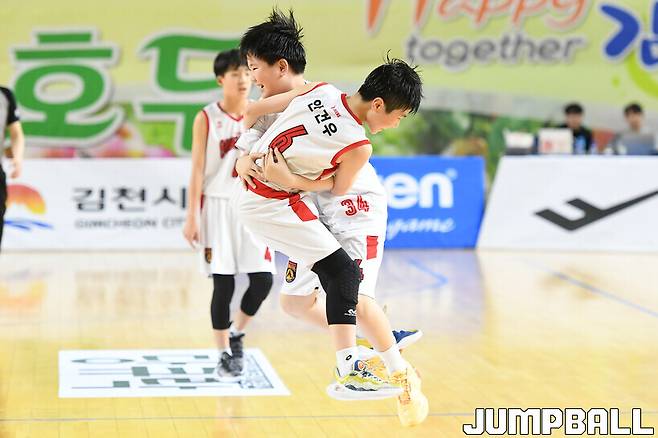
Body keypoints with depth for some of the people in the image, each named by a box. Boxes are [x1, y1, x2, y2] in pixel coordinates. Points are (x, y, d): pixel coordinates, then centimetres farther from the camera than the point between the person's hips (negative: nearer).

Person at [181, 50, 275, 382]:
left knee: (263, 280, -4)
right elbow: (197, 170, -5)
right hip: (218, 207, -3)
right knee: (223, 284, -3)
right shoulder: (206, 119, -5)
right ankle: (225, 355, 10)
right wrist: (192, 217, -9)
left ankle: (237, 334, 22)